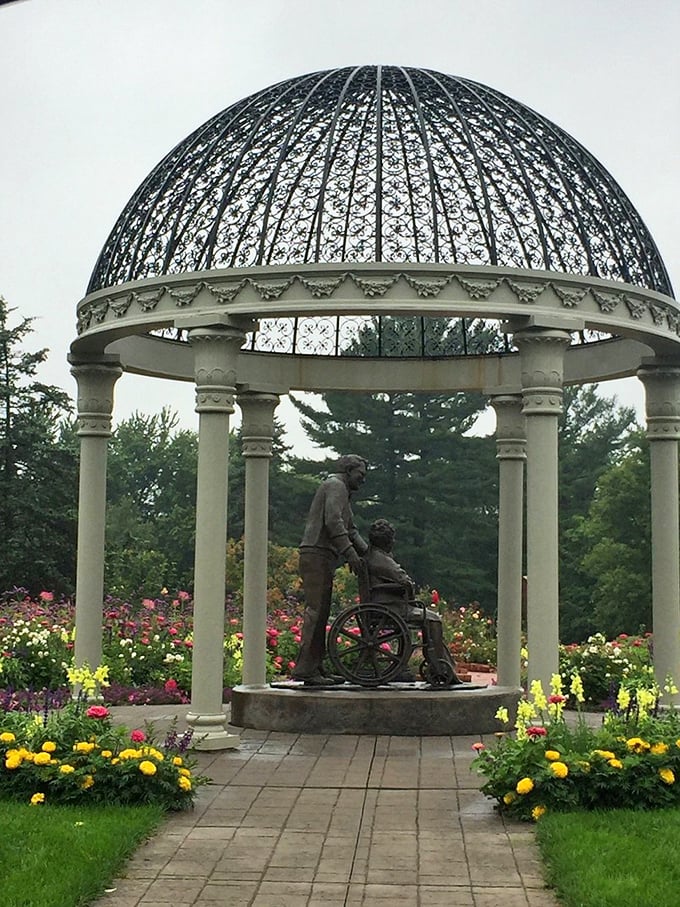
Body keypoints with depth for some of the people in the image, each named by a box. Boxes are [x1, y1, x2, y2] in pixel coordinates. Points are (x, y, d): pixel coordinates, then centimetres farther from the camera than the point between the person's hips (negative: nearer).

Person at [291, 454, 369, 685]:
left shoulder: (342, 493, 29)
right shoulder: (335, 485, -3)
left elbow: (350, 530, 28)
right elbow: (333, 521, -17)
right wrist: (350, 552, -20)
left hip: (324, 560, 11)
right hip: (317, 555, -11)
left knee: (320, 614, 9)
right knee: (315, 612, -14)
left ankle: (316, 668, 10)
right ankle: (305, 669, -18)